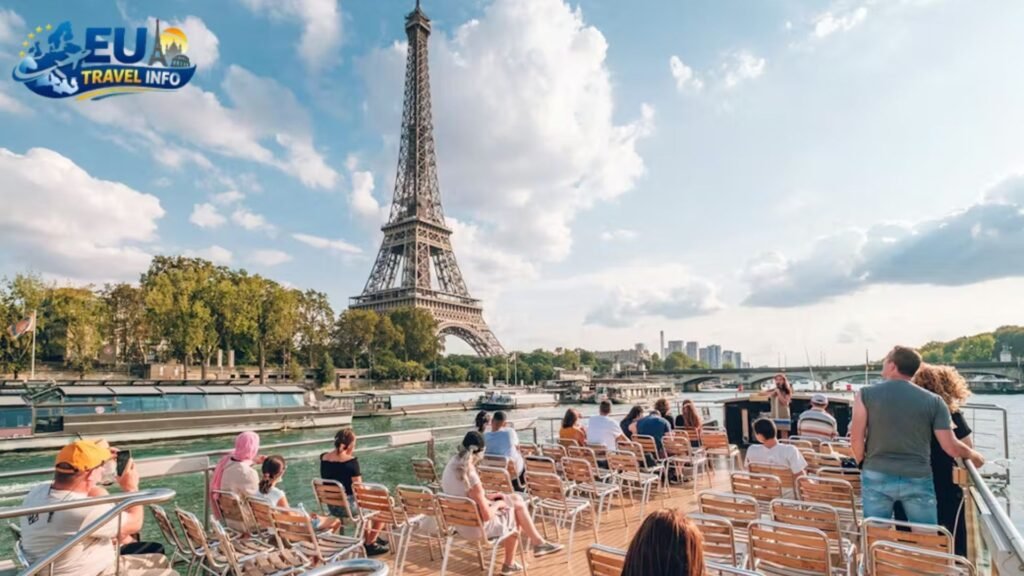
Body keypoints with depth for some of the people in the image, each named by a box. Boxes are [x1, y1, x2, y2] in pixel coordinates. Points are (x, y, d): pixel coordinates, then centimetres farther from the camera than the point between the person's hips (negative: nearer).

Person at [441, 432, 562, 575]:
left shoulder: (451, 466, -7)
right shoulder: (471, 478, -33)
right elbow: (487, 516, -24)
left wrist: (486, 498, 7)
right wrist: (498, 504, -5)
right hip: (477, 528, -8)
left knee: (516, 499, 16)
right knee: (516, 510, 16)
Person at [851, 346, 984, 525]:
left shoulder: (866, 394, -5)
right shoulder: (934, 401, -1)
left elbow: (856, 438, -7)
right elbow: (951, 447, -1)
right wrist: (973, 455, 21)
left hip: (877, 477, -1)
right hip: (918, 479, 1)